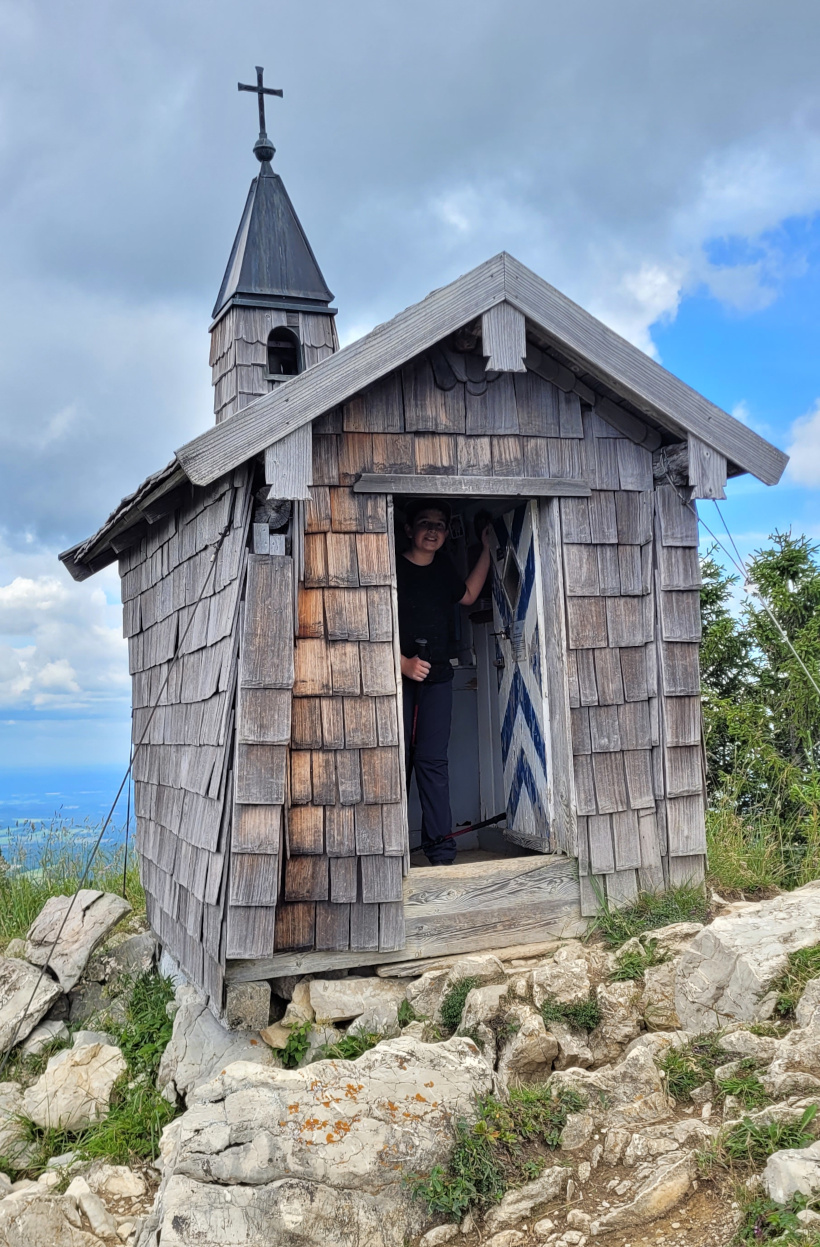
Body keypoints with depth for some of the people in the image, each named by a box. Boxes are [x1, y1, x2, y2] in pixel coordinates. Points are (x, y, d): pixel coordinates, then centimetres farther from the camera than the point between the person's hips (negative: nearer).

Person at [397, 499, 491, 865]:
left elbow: (468, 595, 30)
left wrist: (487, 549, 26)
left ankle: (440, 852, -5)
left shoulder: (443, 568, 10)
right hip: (398, 676, -4)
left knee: (432, 760, -3)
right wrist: (403, 662, -19)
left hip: (437, 677, 4)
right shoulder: (394, 568, -7)